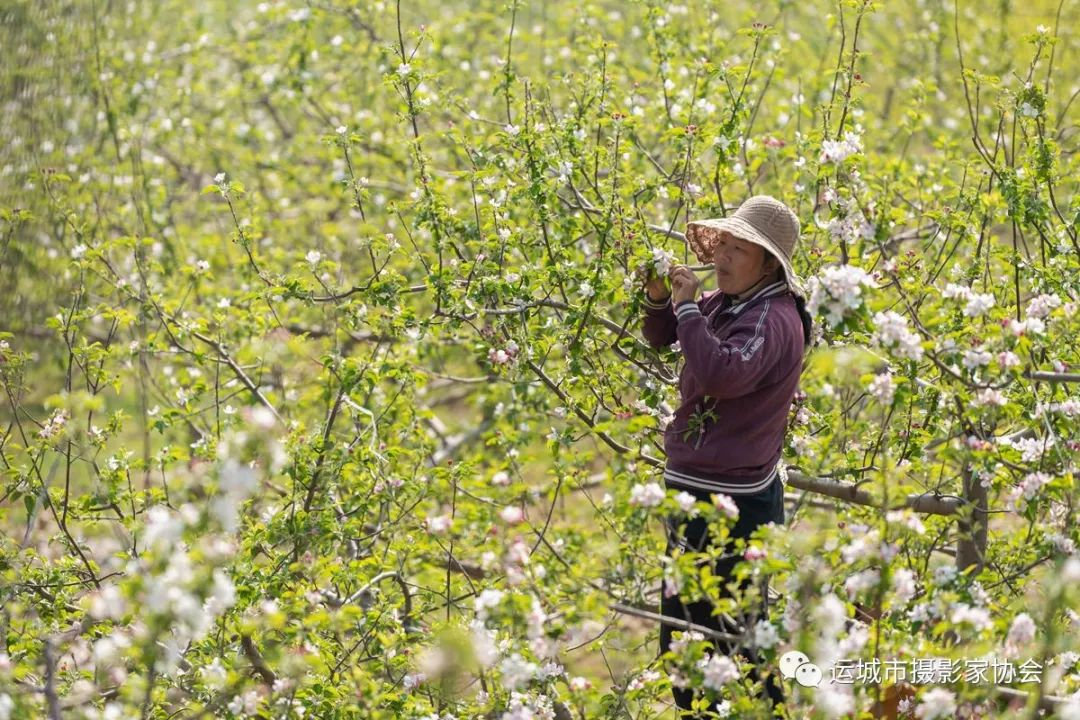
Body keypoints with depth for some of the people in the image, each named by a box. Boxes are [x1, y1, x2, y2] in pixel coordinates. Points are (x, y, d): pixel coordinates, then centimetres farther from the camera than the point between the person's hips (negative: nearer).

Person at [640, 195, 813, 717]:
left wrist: (687, 306, -26)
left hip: (730, 503, -10)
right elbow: (661, 338, 20)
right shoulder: (724, 302, 8)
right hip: (696, 490, 10)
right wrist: (659, 299, -1)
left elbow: (720, 374, -36)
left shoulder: (771, 319, -20)